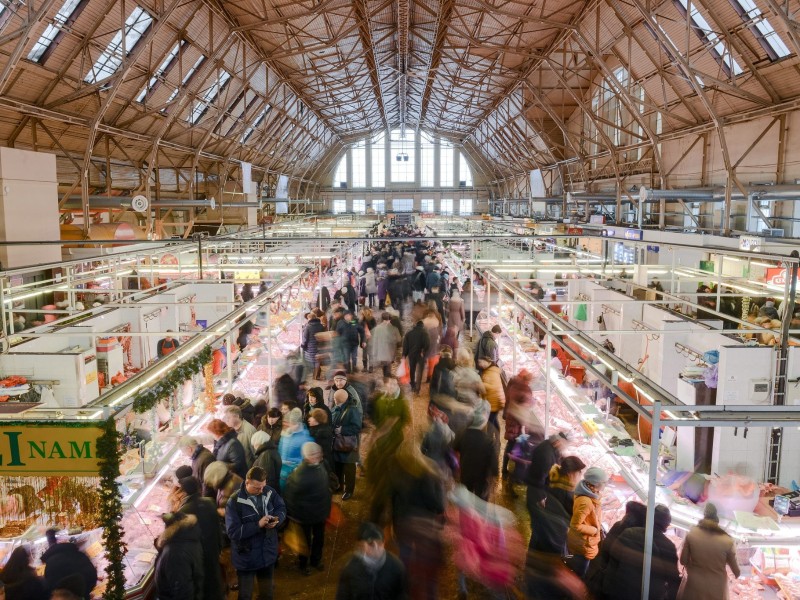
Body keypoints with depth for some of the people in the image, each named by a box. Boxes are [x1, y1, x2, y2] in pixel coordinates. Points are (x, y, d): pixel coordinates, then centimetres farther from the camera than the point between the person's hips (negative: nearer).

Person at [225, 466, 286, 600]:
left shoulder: (269, 492, -8)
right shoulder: (234, 502, -22)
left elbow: (281, 508, 5)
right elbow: (233, 531, -25)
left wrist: (277, 519, -17)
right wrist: (258, 525, -30)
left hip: (268, 553, 4)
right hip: (246, 557, -4)